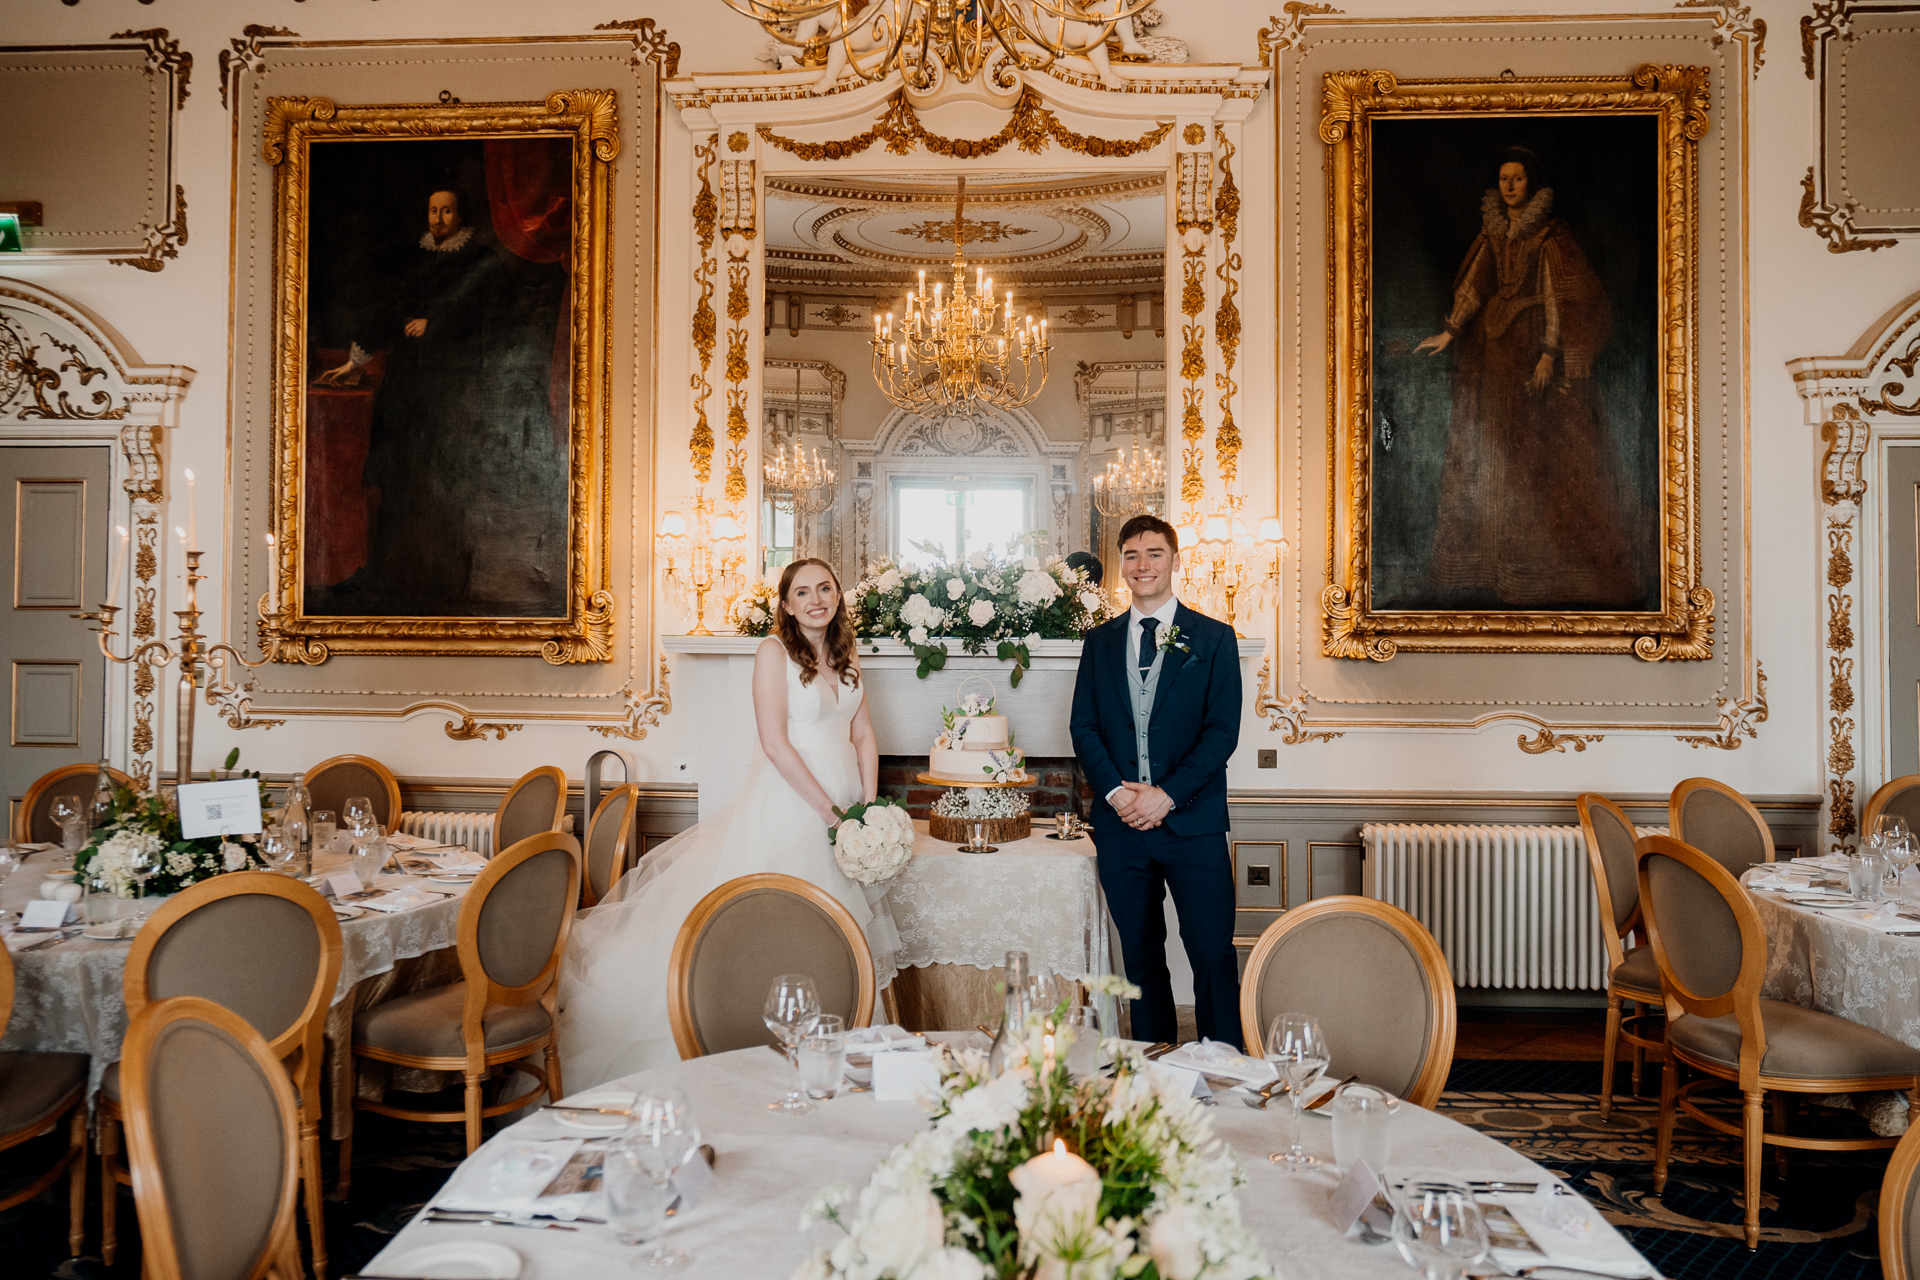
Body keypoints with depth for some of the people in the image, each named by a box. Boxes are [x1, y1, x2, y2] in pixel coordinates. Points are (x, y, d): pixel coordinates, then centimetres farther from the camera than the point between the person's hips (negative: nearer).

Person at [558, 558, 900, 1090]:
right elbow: (775, 742, -15)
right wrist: (831, 812, -15)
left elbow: (863, 738, 13)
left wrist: (869, 809, 0)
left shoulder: (846, 656, 12)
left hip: (843, 808, 7)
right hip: (789, 802, -6)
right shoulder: (775, 650, -8)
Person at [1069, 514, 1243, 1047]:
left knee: (1212, 952, -3)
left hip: (1193, 821, -3)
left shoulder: (1213, 638, 3)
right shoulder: (1100, 640, 12)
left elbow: (1223, 730, -4)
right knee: (1140, 956, 11)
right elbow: (1084, 727, 7)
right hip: (1121, 823, 3)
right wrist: (1115, 791, -9)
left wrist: (1167, 795, -14)